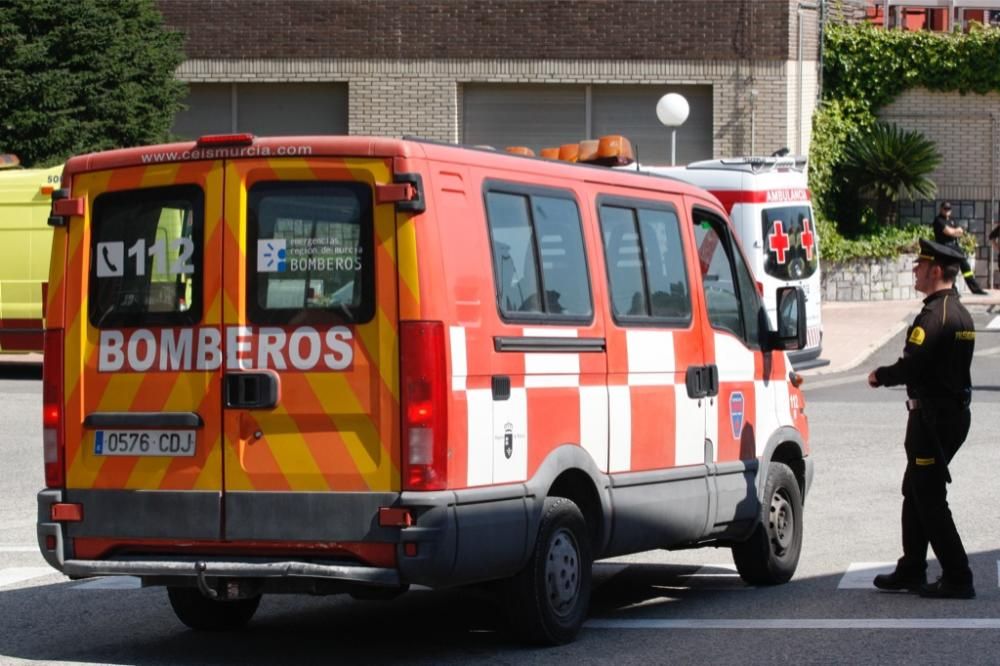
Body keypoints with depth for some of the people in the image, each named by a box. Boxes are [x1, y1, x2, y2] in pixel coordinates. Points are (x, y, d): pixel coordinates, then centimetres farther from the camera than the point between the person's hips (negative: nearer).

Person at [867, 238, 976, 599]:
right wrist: (890, 375, 15)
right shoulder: (961, 314, 13)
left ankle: (958, 579, -4)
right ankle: (911, 571, 26)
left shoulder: (933, 315, -19)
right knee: (916, 492, 19)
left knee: (929, 499, -5)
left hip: (931, 416, -10)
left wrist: (879, 376, -6)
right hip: (956, 411, 10)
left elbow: (911, 366, -25)